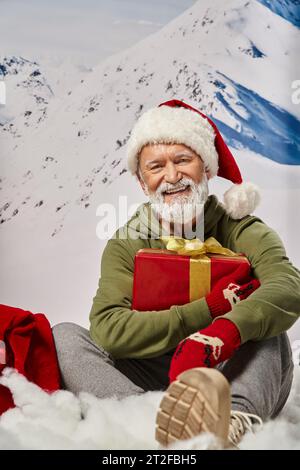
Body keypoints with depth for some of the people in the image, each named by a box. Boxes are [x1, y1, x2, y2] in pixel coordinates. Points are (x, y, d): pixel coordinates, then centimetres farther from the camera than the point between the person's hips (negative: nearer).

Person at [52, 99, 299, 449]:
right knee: (65, 336, -16)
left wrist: (223, 332, -44)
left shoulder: (240, 229, -4)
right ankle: (151, 420, -39)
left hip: (233, 379, -1)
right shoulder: (126, 244, 0)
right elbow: (108, 327, -15)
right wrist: (209, 308, -20)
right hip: (151, 379, 2)